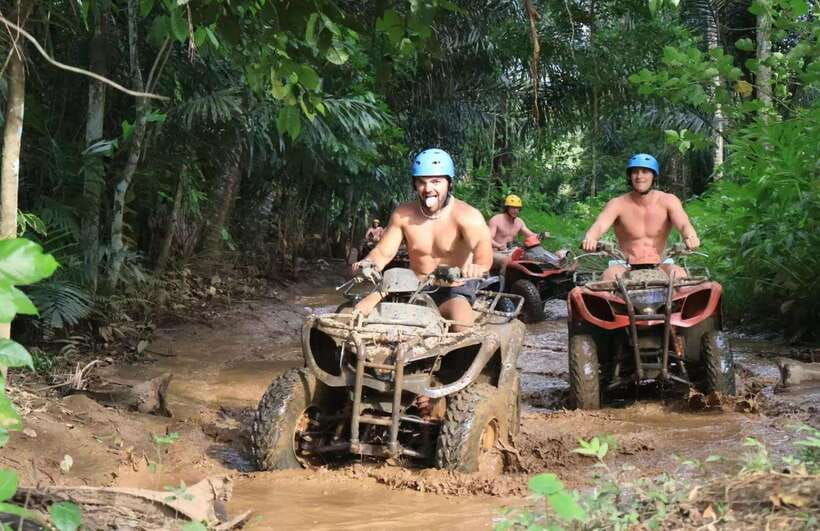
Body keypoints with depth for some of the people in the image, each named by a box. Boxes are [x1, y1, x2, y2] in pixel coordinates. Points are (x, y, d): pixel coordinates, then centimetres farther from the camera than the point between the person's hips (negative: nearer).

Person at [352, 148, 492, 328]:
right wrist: (369, 263, -25)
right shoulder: (403, 214, -4)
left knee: (463, 325, -36)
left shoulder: (466, 215, -17)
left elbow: (483, 244, -34)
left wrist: (479, 266, -58)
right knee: (360, 311, -13)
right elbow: (383, 252, 0)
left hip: (455, 291, -4)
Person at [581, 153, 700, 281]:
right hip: (628, 268, 0)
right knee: (610, 273, -33)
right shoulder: (618, 204, -2)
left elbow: (683, 224, -16)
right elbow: (599, 225, -19)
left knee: (679, 273, -31)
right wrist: (590, 238, -45)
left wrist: (690, 236, -42)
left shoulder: (668, 201, 1)